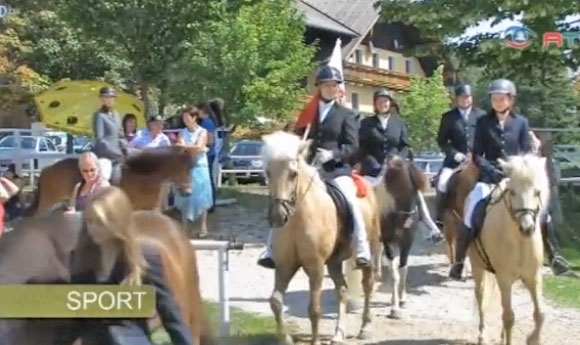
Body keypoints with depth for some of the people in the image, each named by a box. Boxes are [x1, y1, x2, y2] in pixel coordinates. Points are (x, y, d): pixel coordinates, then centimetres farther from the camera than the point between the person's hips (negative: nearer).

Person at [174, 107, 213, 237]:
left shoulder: (202, 132, -2)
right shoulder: (182, 132, 7)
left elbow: (198, 148, -13)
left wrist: (184, 146, -10)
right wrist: (193, 148, -14)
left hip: (199, 167, -3)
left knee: (201, 196, -2)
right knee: (185, 196, 3)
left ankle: (203, 226, 1)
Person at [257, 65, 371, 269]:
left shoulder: (346, 114, 8)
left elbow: (353, 146, -2)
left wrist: (332, 154, -19)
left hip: (337, 170, -3)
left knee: (351, 203, -26)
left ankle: (362, 253, -22)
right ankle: (272, 251, -3)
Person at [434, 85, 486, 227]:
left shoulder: (481, 115, 11)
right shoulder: (448, 117, 8)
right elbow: (441, 141, 5)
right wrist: (455, 154, -10)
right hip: (455, 160, -1)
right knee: (442, 183, -24)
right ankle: (439, 218, -14)